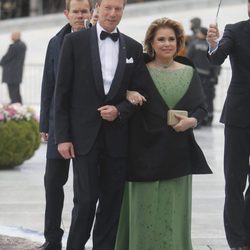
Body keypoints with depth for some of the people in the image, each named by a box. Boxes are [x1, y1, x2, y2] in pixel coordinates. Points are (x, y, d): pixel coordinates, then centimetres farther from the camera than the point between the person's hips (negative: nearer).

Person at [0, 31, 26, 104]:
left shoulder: (14, 46, -21)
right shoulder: (23, 45, 8)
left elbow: (6, 57, -14)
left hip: (11, 74, -9)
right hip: (18, 73, 9)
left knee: (13, 95, -6)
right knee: (17, 93, 16)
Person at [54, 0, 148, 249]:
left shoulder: (133, 48, 9)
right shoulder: (75, 41, -1)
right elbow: (62, 92, -1)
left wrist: (119, 111, -10)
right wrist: (62, 136, -6)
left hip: (117, 137, 3)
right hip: (84, 135, -3)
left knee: (112, 202, 6)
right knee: (85, 200, -7)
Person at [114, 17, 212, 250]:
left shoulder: (189, 73, 8)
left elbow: (201, 107, 8)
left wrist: (192, 120, -12)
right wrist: (127, 95, -19)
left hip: (178, 151, 2)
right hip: (147, 149, -2)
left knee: (174, 205, 4)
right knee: (145, 206, 0)